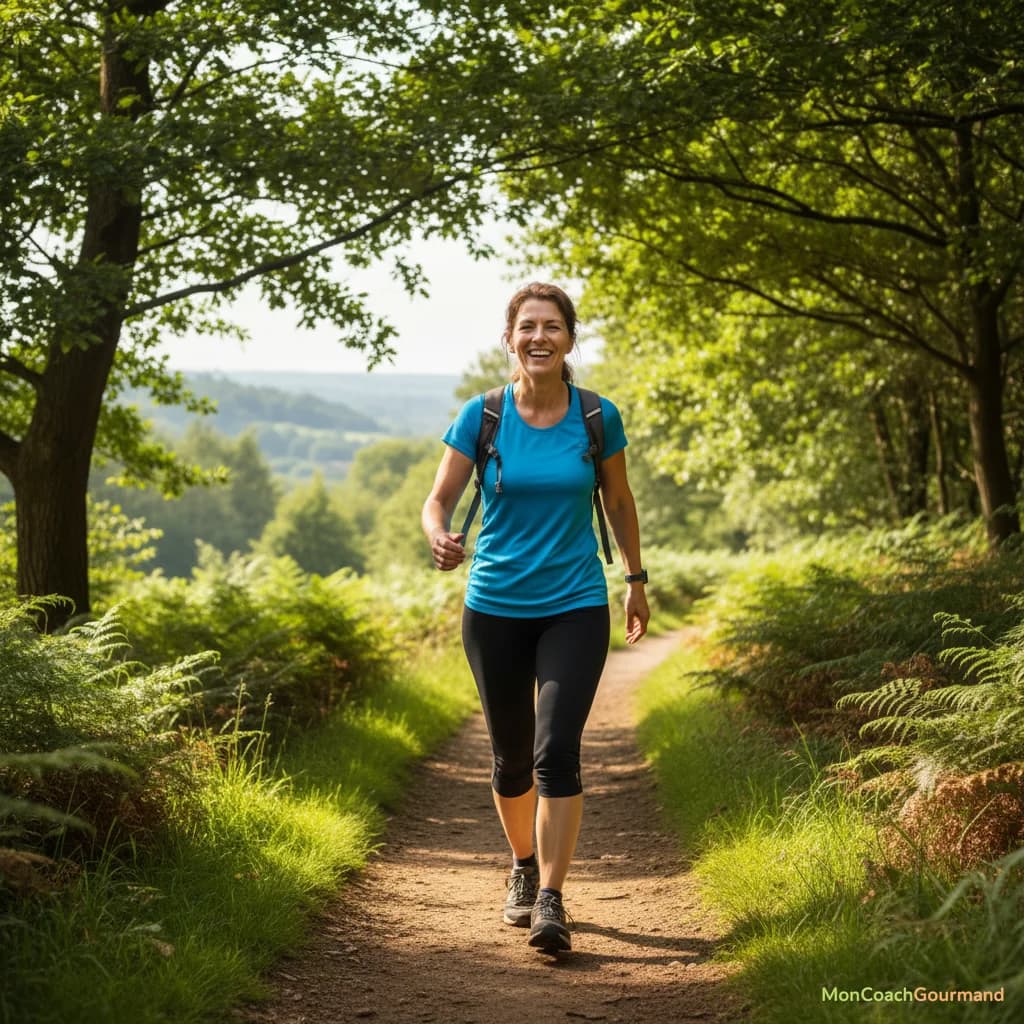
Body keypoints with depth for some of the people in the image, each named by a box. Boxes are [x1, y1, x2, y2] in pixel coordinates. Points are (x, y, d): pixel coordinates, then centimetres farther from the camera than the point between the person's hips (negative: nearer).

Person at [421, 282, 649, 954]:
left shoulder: (598, 418, -3)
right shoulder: (481, 416, -4)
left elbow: (619, 501, 12)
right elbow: (440, 499, -3)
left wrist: (637, 580, 19)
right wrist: (440, 538, -25)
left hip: (575, 608, -1)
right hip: (495, 609, 1)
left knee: (557, 751, -15)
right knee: (513, 758, 13)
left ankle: (551, 901, -10)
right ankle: (523, 868, 38)